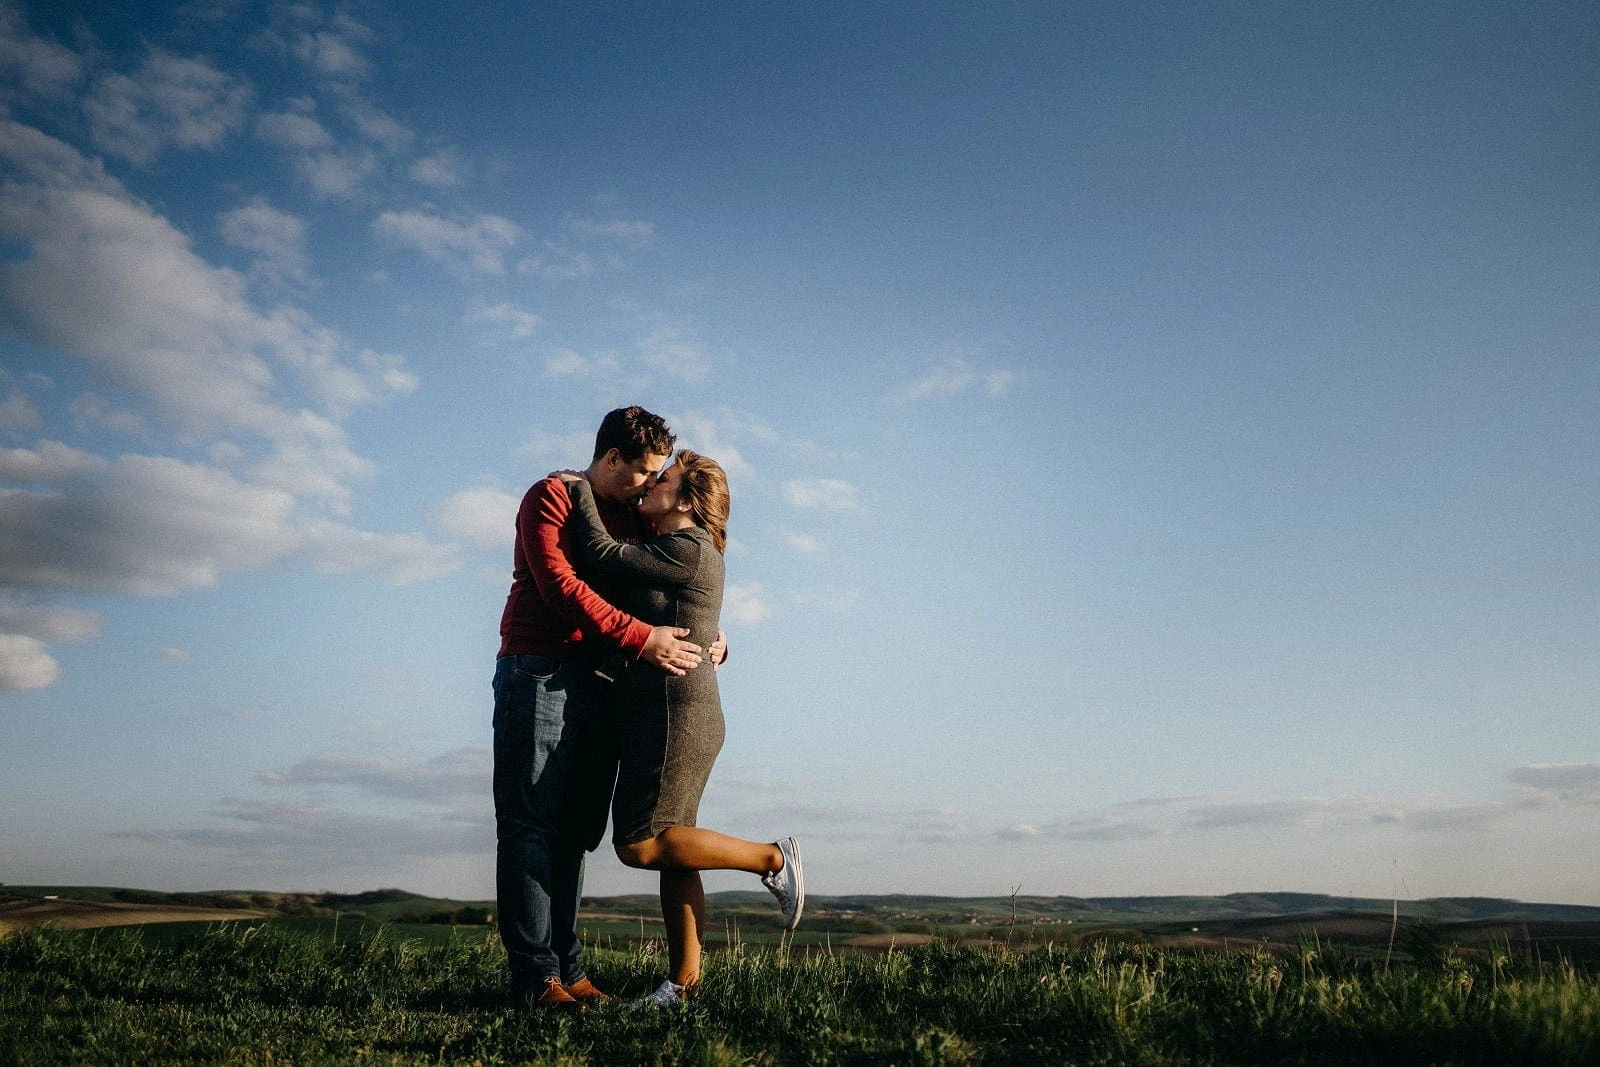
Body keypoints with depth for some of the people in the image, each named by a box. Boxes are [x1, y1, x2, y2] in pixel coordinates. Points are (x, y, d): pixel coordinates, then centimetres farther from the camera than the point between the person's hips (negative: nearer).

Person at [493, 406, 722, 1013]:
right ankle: (536, 975, -6)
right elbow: (560, 585, -15)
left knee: (574, 832, 6)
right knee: (531, 827, -6)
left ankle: (566, 968, 10)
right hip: (540, 674, -7)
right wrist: (641, 639, -20)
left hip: (598, 684, 7)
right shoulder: (551, 497, -1)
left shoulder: (631, 521, 20)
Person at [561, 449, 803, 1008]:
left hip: (674, 711, -10)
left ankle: (772, 858, -3)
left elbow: (603, 556, -12)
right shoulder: (668, 552, 20)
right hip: (664, 715, 10)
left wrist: (580, 490, 0)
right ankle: (685, 982, 10)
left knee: (639, 844, -11)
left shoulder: (689, 550, -10)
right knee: (670, 851, 7)